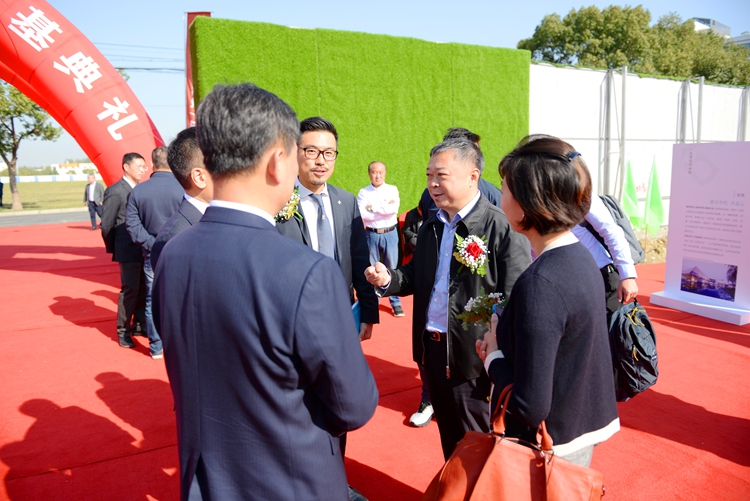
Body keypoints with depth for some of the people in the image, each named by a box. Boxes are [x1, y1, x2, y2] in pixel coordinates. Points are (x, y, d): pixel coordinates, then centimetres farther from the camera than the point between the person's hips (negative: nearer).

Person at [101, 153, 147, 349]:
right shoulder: (115, 191, -10)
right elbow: (106, 224, -8)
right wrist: (113, 249, 0)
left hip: (145, 250, 6)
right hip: (129, 251, -6)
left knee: (144, 289, 12)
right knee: (130, 290, 0)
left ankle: (139, 324, 28)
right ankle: (123, 331, 15)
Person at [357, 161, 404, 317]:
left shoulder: (392, 190, 2)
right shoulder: (363, 192, 1)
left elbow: (394, 209, -16)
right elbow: (362, 215, -12)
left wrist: (372, 207, -11)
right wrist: (385, 210, -11)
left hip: (390, 234, 0)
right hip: (371, 234, 0)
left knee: (392, 269, 5)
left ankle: (396, 303, 14)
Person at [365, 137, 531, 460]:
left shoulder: (502, 227, -16)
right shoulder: (431, 227, 9)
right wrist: (388, 279, -5)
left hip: (474, 359, -7)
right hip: (432, 350, 7)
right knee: (450, 442, 24)